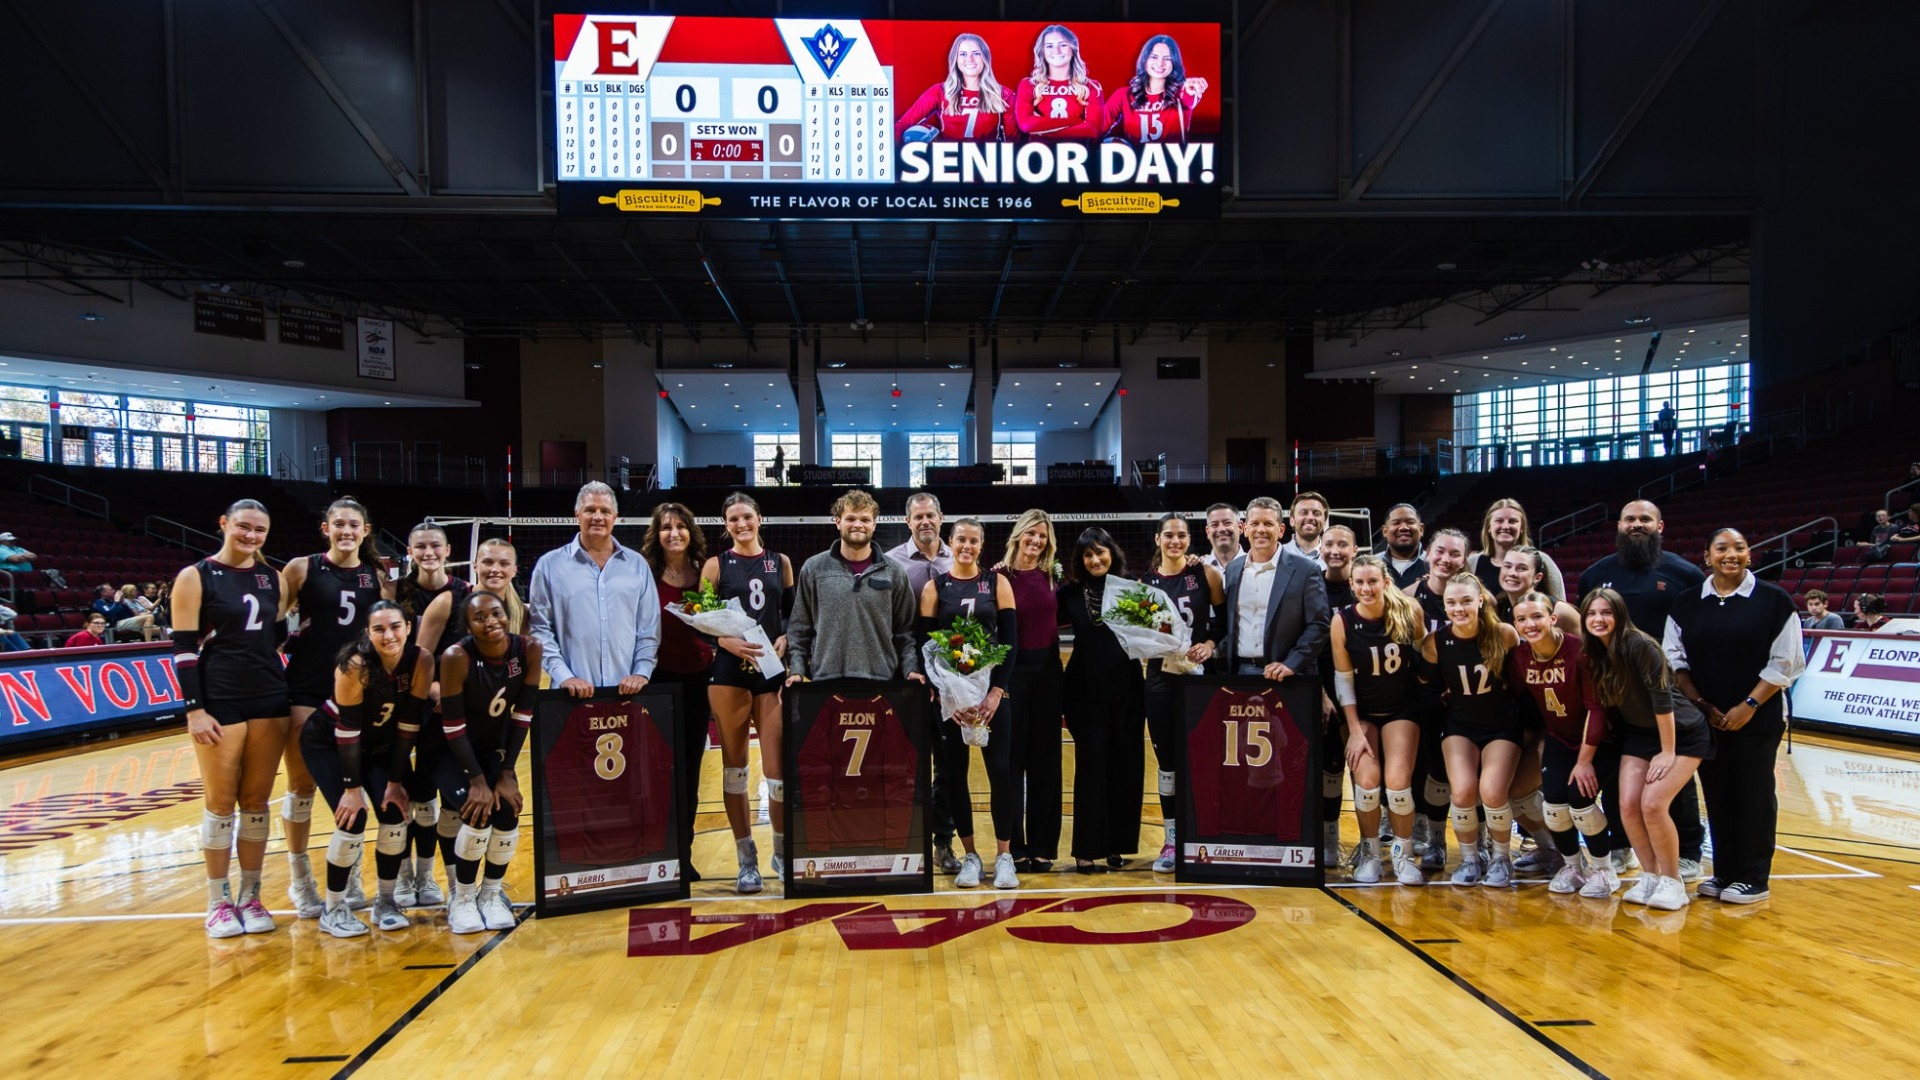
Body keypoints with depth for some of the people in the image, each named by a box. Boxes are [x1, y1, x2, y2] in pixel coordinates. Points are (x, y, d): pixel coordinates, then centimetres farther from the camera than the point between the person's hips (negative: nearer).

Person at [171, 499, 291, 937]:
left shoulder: (272, 579, 10)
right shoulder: (195, 577, -3)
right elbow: (183, 648, -8)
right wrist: (194, 709, -13)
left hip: (270, 700, 4)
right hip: (219, 702, -4)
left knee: (256, 802, 9)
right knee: (221, 804, 3)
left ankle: (250, 897, 18)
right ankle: (218, 902, 14)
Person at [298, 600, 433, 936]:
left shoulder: (421, 660, -22)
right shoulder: (356, 664, -32)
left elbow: (409, 724, -15)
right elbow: (347, 730, -27)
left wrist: (395, 781, -13)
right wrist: (352, 787, -24)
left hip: (380, 744, 4)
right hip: (327, 743, -4)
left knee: (396, 816, -8)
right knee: (353, 819, -17)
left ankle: (386, 902, 12)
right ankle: (333, 909, 3)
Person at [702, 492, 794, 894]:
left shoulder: (780, 562, 11)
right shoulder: (716, 565, 4)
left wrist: (784, 640, -7)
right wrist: (729, 642, -17)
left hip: (773, 673, 1)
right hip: (729, 673, -1)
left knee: (780, 771, -2)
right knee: (734, 767, 5)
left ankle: (781, 853, 19)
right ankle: (747, 860, 16)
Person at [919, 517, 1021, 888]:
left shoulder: (997, 583, 5)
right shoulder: (935, 587, 4)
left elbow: (1010, 639, 1)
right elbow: (925, 643, 0)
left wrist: (996, 692, -9)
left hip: (992, 689, 0)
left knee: (1000, 770, -5)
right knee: (955, 773, 3)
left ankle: (1004, 856, 7)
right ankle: (970, 856, 14)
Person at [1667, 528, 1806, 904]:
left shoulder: (1774, 601, -4)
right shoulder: (1686, 606, 5)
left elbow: (1785, 663, -6)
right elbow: (1675, 660, 6)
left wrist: (1749, 705, -12)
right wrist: (1700, 704, -5)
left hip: (1757, 718, -3)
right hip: (1705, 718, 3)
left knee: (1753, 796, 2)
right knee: (1717, 795, 9)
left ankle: (1752, 878, 12)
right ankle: (1724, 873, 20)